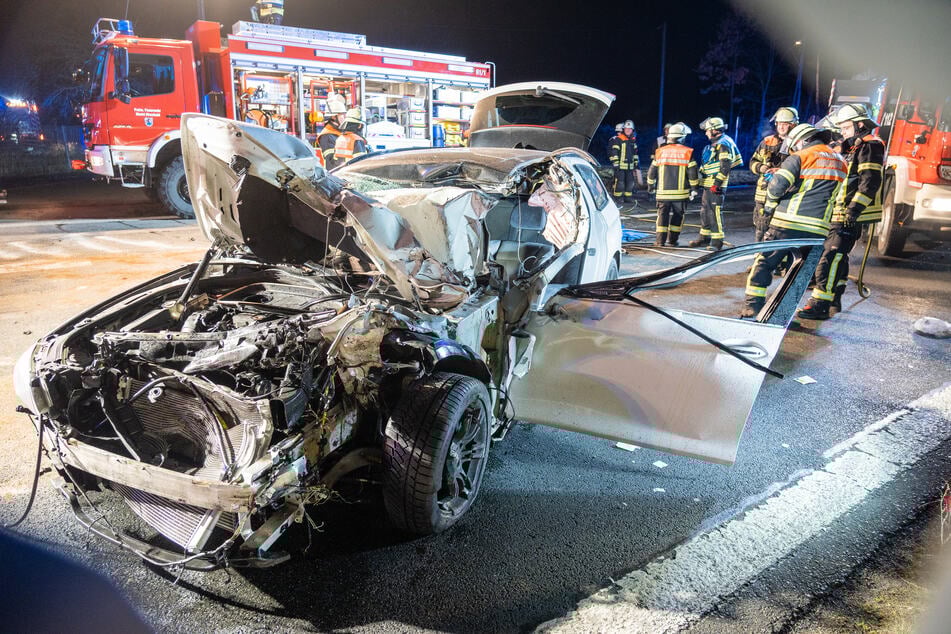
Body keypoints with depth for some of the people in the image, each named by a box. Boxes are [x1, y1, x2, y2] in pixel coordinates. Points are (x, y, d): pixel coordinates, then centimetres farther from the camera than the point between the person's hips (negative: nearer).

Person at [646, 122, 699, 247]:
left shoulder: (660, 151, 2)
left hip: (663, 191, 1)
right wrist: (693, 189, 4)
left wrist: (650, 186, 20)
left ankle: (660, 240, -1)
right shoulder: (688, 152, -5)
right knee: (678, 215, 12)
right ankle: (673, 240, 13)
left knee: (663, 215, 6)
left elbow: (652, 171, 7)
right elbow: (692, 173, -5)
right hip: (680, 192, -1)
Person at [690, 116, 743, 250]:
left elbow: (725, 166, -20)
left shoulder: (723, 144, -13)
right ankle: (704, 238, 26)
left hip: (716, 186, -11)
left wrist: (717, 183, -22)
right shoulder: (714, 144, 19)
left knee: (715, 213, -11)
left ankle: (717, 242, -9)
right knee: (704, 211, 16)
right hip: (708, 185, 11)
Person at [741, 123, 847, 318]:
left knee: (764, 262, 4)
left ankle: (753, 305, -1)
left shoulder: (799, 158, 1)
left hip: (788, 222, -4)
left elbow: (777, 185, -10)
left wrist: (770, 205, 7)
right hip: (818, 227, 5)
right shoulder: (841, 163, 19)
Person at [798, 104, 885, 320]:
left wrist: (854, 208, -26)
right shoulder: (853, 148, 24)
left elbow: (870, 182, -20)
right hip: (842, 214, 11)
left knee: (831, 258, -17)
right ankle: (834, 301, 25)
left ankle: (820, 305, -19)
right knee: (838, 257, 15)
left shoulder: (870, 146, -8)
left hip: (851, 217, -11)